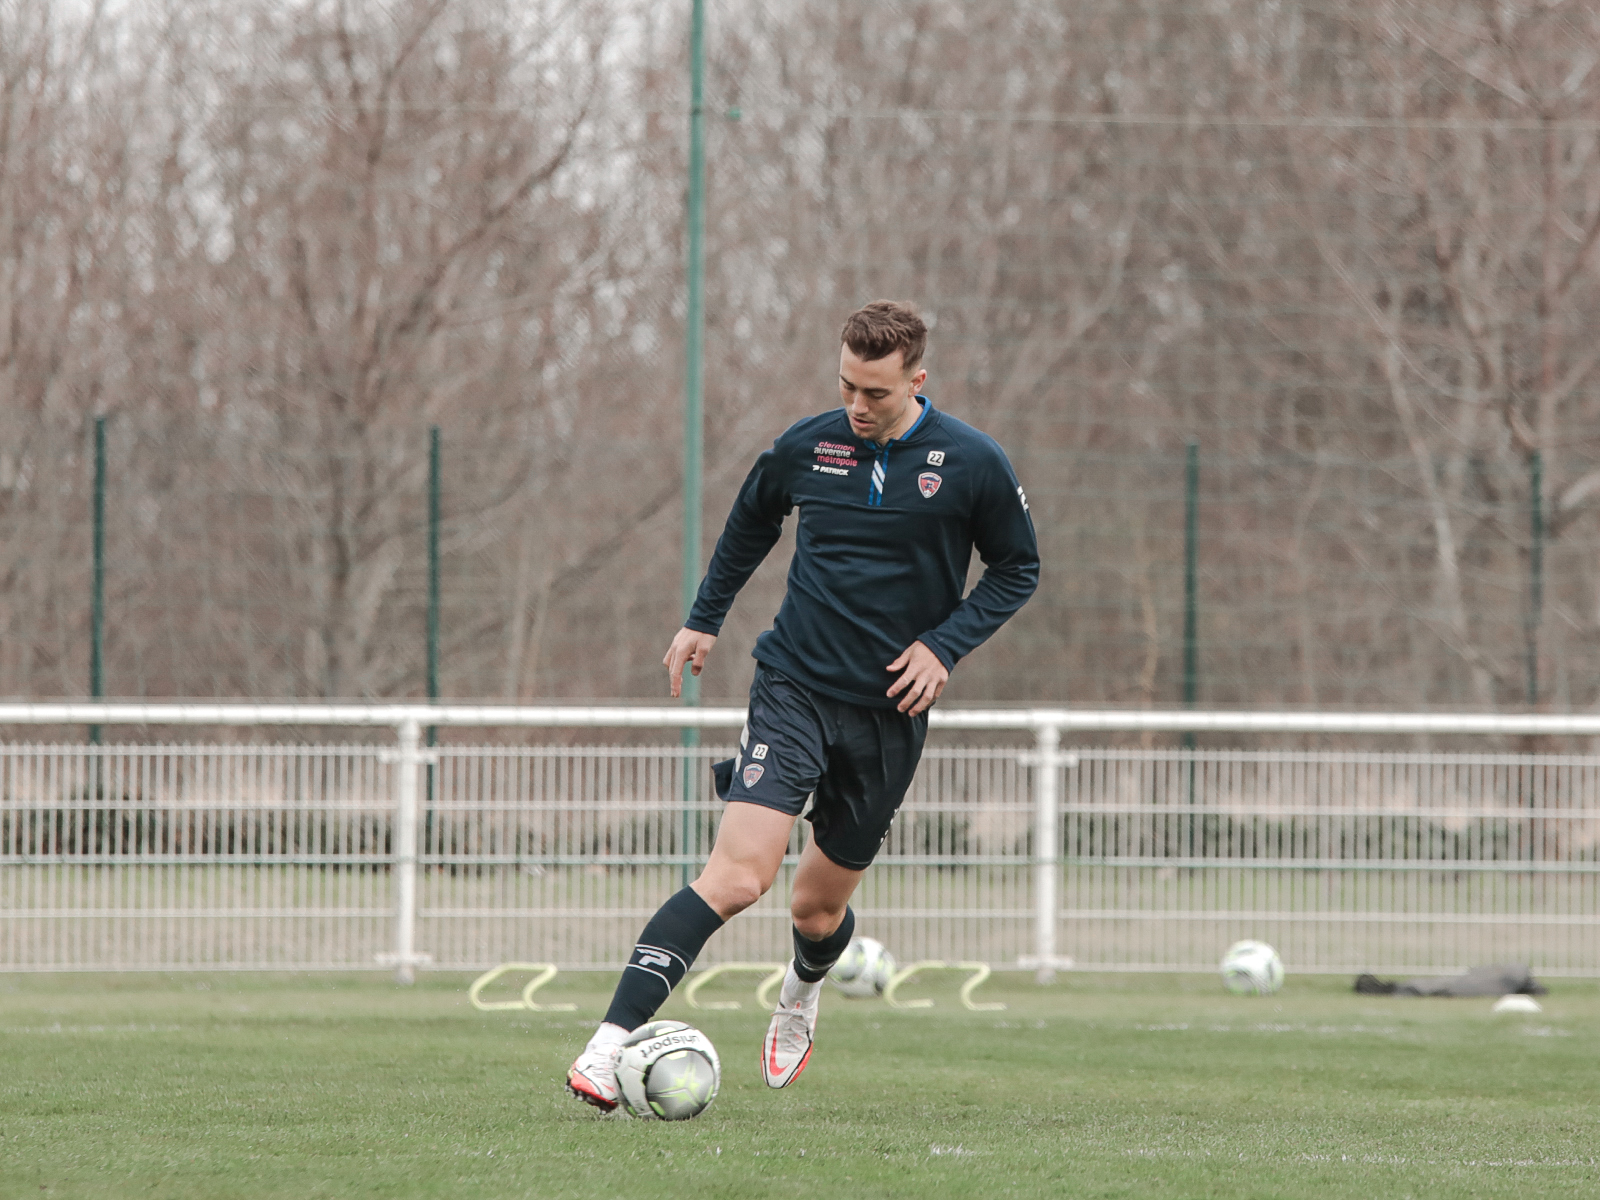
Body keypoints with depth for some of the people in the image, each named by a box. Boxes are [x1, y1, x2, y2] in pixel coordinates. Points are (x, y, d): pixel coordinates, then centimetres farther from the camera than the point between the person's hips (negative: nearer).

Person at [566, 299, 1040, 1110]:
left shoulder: (972, 464, -6)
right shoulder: (806, 448, -1)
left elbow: (1017, 571, 6)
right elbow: (751, 524, 20)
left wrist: (946, 646, -7)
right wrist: (704, 617, 20)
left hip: (890, 711, 1)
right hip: (795, 687, -1)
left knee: (820, 907, 10)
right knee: (738, 874, -20)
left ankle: (802, 992, 48)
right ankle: (610, 1043, -25)